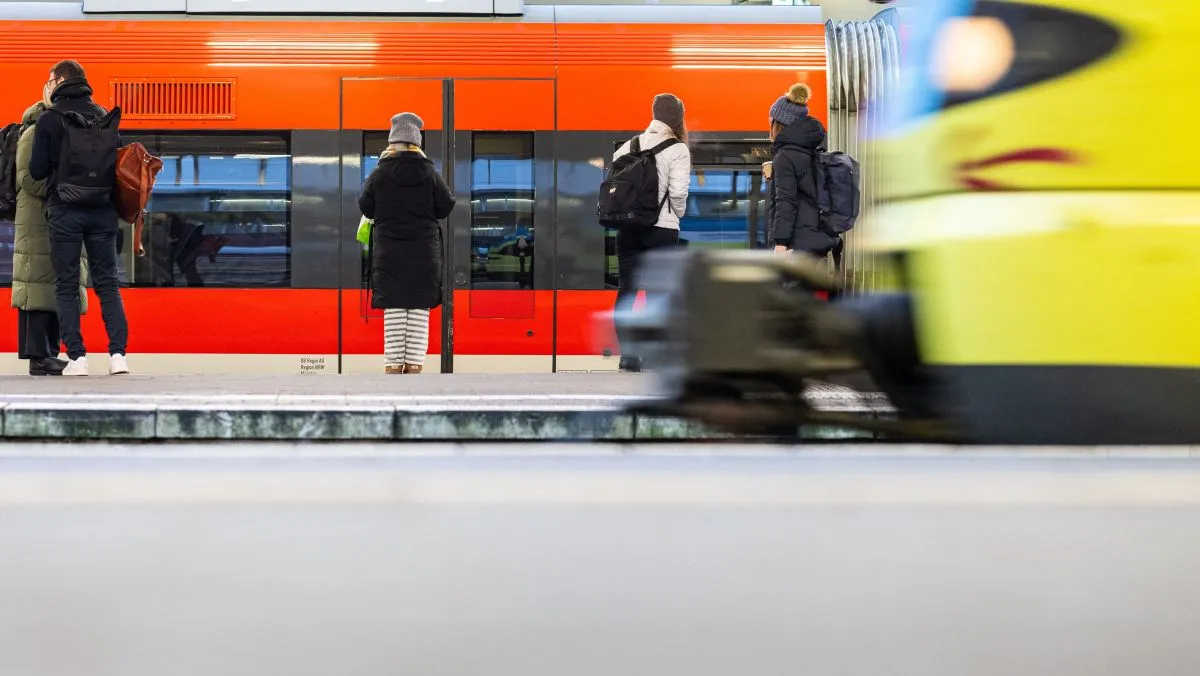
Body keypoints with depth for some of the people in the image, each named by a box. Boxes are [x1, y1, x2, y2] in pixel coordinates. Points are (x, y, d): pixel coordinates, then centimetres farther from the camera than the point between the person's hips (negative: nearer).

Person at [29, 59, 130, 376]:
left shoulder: (49, 119, -4)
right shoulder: (105, 116, 8)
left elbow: (37, 170, -5)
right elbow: (119, 161, 11)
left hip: (65, 211, -3)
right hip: (103, 210, 3)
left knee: (66, 286, 4)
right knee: (107, 283, 8)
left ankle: (77, 356, -4)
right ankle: (118, 354, -1)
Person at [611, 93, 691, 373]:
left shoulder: (627, 146, 10)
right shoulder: (677, 150, -5)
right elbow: (678, 191, -13)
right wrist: (677, 213, 6)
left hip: (628, 228, 4)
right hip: (662, 230, -4)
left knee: (626, 291, 6)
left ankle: (627, 354, 3)